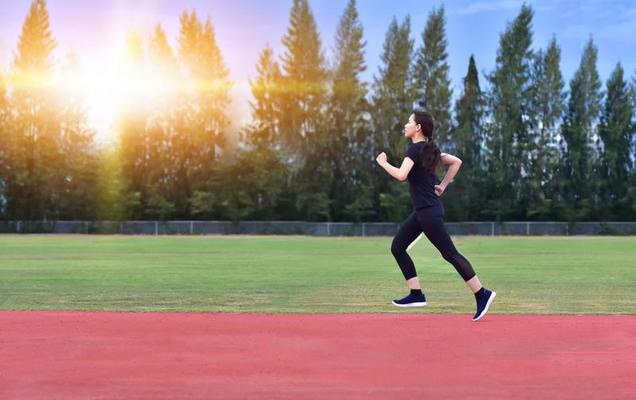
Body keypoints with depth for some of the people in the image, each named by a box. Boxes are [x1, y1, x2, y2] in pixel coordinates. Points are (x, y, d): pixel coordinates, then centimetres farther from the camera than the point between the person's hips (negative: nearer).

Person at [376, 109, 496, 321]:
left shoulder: (415, 149, -15)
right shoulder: (429, 148, 13)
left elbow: (401, 175, -28)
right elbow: (456, 162, 19)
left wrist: (383, 163, -12)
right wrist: (443, 186, 17)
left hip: (429, 212, -10)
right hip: (422, 210, 10)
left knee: (450, 254, -6)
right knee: (397, 247, 10)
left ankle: (482, 294, 0)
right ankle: (416, 295, 10)